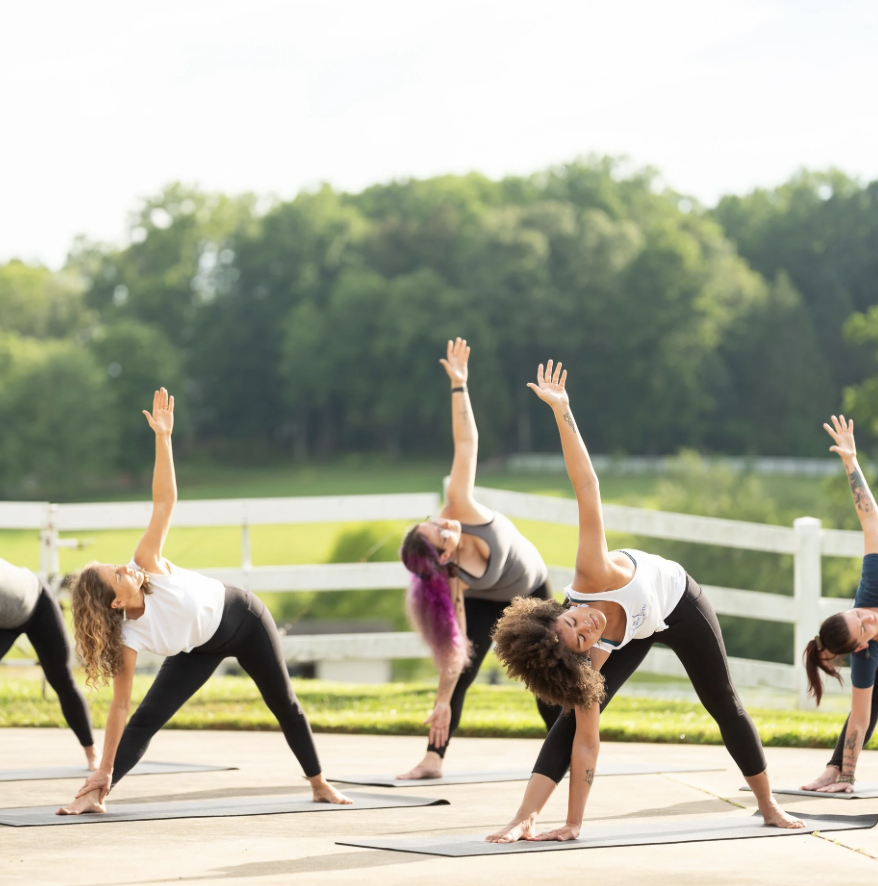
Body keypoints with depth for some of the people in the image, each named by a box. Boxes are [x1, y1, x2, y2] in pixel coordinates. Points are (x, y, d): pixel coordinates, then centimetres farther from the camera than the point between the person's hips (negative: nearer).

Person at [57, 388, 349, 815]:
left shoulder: (146, 565, -31)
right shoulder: (126, 637, -30)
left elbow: (164, 502, -33)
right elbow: (119, 706, -26)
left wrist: (163, 436, -43)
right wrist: (104, 772, -29)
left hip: (241, 616, 1)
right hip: (201, 647, -1)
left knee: (283, 703, 12)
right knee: (146, 719, -15)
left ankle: (319, 783, 29)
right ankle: (97, 795, -10)